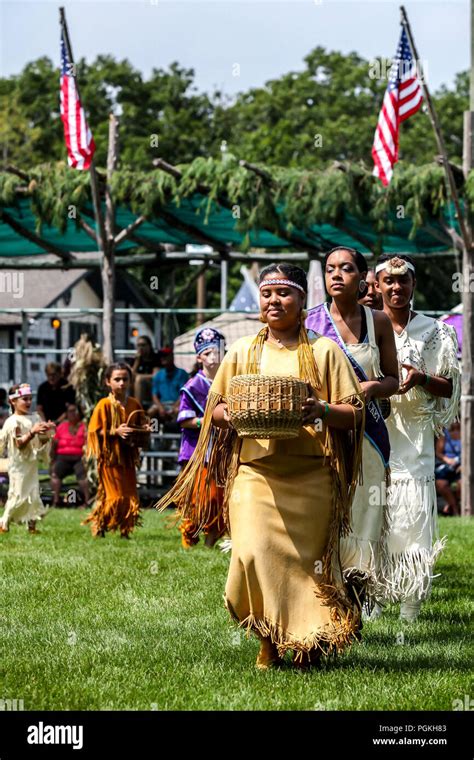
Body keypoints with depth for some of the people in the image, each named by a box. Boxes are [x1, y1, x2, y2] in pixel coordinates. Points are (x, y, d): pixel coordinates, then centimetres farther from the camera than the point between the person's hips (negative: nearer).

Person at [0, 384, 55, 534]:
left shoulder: (35, 418, 7)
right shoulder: (13, 422, -12)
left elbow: (42, 441, 11)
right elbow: (20, 443, -18)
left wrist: (47, 433, -10)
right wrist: (33, 432, -28)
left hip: (32, 463, 6)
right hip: (19, 464, -6)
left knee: (33, 493, 4)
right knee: (18, 495, -5)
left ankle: (32, 525, 10)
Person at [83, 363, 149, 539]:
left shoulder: (135, 404, 7)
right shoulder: (104, 405, -8)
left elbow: (142, 426, 19)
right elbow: (95, 431, -9)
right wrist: (116, 432, -20)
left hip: (128, 456, 5)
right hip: (109, 456, -5)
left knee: (130, 495, 2)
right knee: (115, 494, -6)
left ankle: (125, 529, 11)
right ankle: (98, 526, 10)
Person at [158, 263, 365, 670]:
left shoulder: (324, 351, 7)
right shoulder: (242, 352, 13)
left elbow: (354, 412, 3)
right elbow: (215, 408, 18)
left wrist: (321, 410, -17)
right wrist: (230, 414, -6)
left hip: (309, 476, -1)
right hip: (255, 472, 1)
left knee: (306, 558, -2)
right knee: (254, 555, -14)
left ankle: (311, 639, 19)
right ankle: (269, 641, 3)